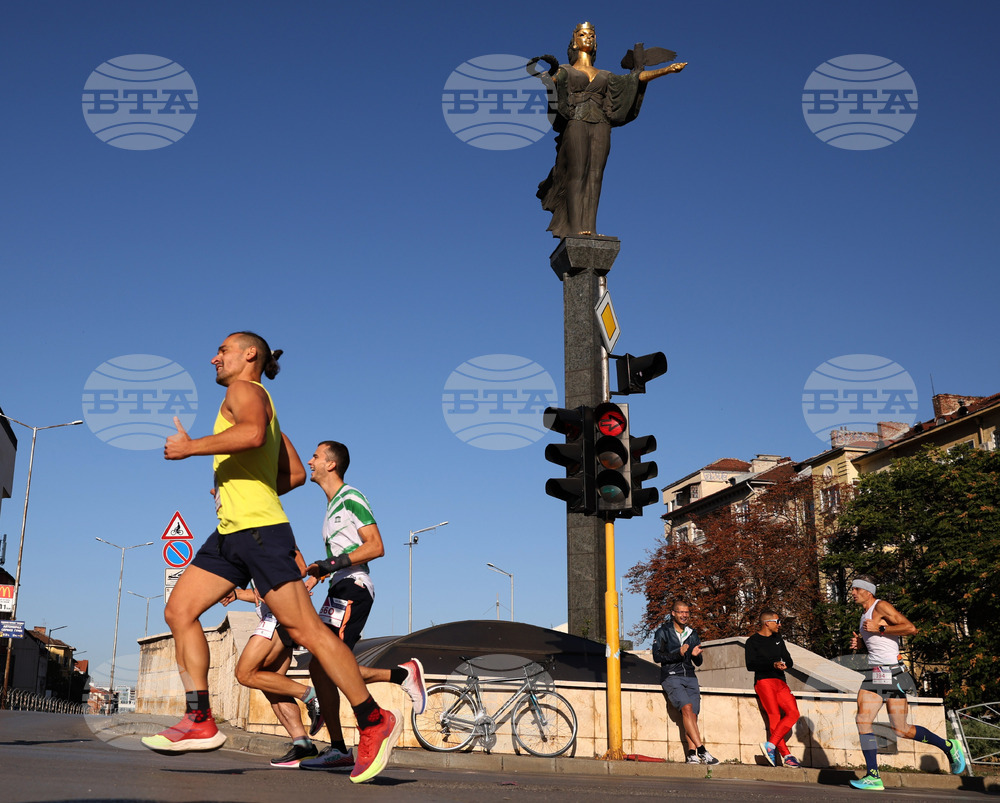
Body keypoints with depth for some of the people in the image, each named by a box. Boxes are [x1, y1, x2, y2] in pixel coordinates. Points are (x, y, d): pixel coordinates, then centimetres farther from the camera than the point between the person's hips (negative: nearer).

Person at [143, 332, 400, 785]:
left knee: (303, 628, -10)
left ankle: (374, 722, -4)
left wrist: (190, 447, -18)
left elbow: (253, 434, -28)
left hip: (259, 529, -10)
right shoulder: (260, 407, 26)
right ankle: (200, 722, 1)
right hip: (230, 532, 10)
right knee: (179, 610, 2)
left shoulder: (245, 391, -3)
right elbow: (296, 473, 26)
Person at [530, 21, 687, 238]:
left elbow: (637, 76, 21)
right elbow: (552, 78, -6)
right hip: (576, 124, -3)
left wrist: (668, 69, 14)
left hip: (601, 126, 3)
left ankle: (588, 228, -13)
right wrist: (545, 76, -30)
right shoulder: (565, 70, 16)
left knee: (595, 175, -8)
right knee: (577, 173, -13)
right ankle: (576, 228, -19)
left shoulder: (605, 75, 26)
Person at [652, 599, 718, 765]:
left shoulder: (692, 633, 19)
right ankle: (701, 750, -27)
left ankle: (692, 754, -18)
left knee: (692, 714, -13)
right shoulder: (663, 632, 6)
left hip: (690, 678, 5)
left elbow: (698, 663, 20)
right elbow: (657, 656, -6)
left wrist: (696, 655, -3)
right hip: (671, 677, -4)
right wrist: (678, 654, -18)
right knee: (687, 708, -24)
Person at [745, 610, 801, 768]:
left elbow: (788, 661, 23)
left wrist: (784, 665, -1)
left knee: (793, 713, -15)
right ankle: (785, 755, -17)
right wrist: (773, 664, -17)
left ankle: (771, 744, -20)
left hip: (780, 682, 6)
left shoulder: (778, 639, 24)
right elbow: (750, 665, -8)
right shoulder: (753, 641, 4)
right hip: (764, 681, -6)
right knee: (774, 716, -18)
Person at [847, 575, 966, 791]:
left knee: (901, 730, -3)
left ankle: (949, 747, 19)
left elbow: (910, 628, -19)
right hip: (874, 673, 8)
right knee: (862, 720, -9)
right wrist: (859, 643, 12)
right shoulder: (865, 614, 19)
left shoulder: (881, 607, -8)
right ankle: (873, 777, -6)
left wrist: (879, 629, -18)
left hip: (891, 673, -8)